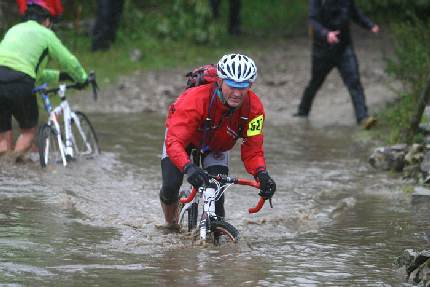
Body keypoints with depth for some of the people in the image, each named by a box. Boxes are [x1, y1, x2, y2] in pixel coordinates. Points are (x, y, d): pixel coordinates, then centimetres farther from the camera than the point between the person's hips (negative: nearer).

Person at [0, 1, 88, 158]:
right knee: (28, 131, 17)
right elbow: (69, 62, 21)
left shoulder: (14, 30, 30)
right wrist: (82, 79, 40)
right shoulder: (45, 34, 12)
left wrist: (59, 75, 44)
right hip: (19, 83, -4)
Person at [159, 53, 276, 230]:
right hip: (185, 137, -2)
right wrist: (189, 168, -68)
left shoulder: (254, 108, -32)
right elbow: (174, 142, -49)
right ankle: (171, 221, 16)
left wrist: (262, 174, -46)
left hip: (217, 147, 2)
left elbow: (252, 150, -25)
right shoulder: (196, 98, -44)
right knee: (171, 186, -19)